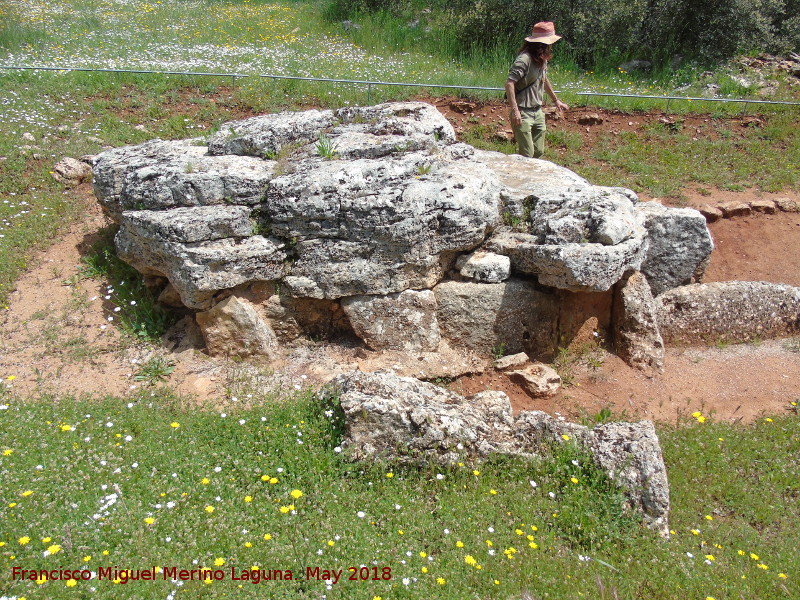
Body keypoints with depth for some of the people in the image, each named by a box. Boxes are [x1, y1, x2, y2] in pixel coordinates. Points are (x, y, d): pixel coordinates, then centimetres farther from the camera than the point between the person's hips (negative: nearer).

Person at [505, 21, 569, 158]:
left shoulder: (542, 59, 10)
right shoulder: (525, 59, -18)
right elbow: (509, 84, -25)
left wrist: (556, 100, 36)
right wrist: (515, 110, -30)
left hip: (538, 112, 9)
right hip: (523, 114, -9)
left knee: (539, 152, 12)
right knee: (527, 155, -9)